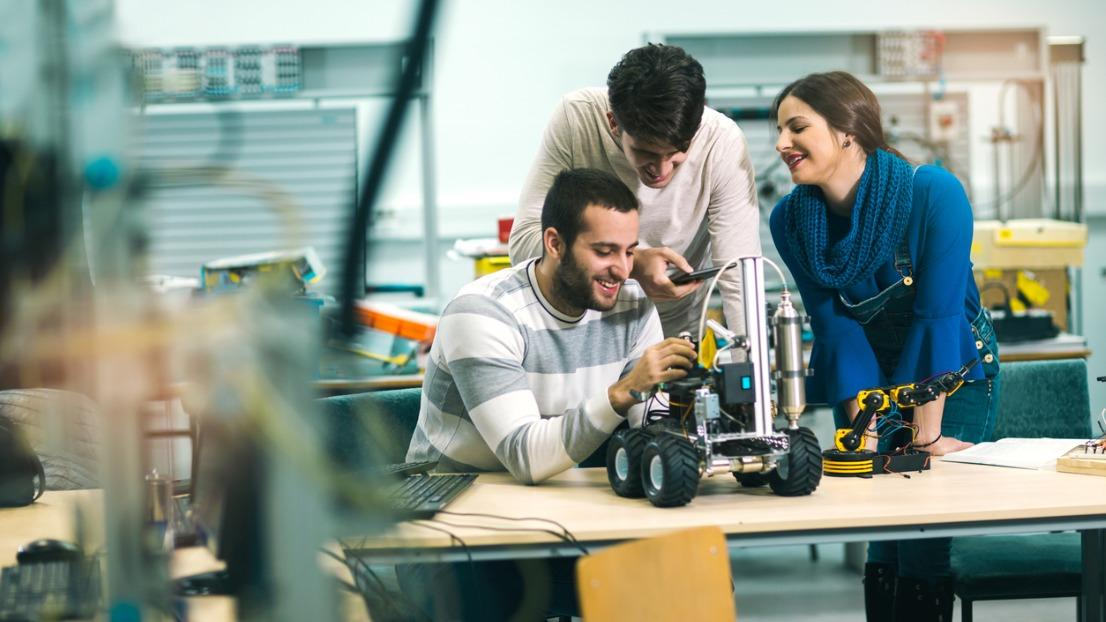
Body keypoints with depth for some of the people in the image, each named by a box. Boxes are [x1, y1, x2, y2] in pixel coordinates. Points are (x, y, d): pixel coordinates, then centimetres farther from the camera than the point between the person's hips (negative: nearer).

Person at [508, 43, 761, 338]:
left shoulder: (722, 143, -21)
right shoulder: (575, 119, -21)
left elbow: (741, 280, -20)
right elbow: (525, 242, -21)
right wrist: (632, 263, -32)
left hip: (675, 334, 1)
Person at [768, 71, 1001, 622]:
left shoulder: (934, 194, -25)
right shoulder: (790, 219, -13)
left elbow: (935, 317, -25)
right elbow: (834, 324, -12)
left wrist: (927, 435, -25)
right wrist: (867, 429, -19)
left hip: (954, 372, -3)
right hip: (864, 377, 3)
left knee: (927, 544, -10)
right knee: (882, 542, -2)